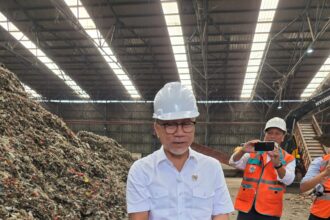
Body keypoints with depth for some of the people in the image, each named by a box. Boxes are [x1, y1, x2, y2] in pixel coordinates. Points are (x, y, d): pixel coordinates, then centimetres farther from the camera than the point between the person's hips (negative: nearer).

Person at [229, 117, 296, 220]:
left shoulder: (288, 159, 5)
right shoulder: (252, 154, 7)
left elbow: (288, 180, -12)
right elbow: (234, 162, -8)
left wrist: (277, 164, -31)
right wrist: (243, 151, -29)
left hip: (269, 211, -1)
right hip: (246, 207, 1)